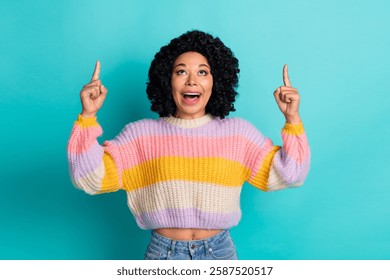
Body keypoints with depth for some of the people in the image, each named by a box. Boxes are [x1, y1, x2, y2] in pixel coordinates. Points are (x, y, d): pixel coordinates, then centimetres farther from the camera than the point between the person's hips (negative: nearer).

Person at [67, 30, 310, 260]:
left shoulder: (237, 132, -1)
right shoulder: (141, 134, -3)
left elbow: (285, 175, -2)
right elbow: (92, 178, -8)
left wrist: (292, 119, -12)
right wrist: (88, 117, -17)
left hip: (219, 251, 1)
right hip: (163, 253, 0)